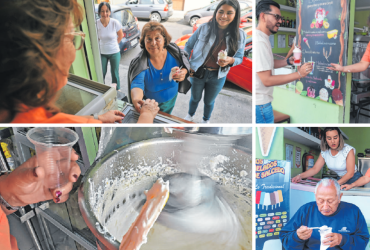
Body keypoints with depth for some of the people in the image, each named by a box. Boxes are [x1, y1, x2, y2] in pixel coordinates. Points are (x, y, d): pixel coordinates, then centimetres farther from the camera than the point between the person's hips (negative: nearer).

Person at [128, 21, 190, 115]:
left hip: (171, 100, 3)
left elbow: (186, 64, -3)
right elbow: (137, 84, -40)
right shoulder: (139, 62, -29)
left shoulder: (174, 51, -20)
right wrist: (136, 99, -64)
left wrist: (183, 73, -28)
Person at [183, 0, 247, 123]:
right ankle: (190, 115, 55)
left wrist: (230, 60, -26)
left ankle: (206, 120, 53)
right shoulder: (203, 28, -15)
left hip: (218, 76, 1)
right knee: (195, 98, 24)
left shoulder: (240, 35, -12)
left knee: (209, 101, 23)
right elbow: (188, 46, -2)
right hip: (198, 72, 0)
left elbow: (239, 58, -3)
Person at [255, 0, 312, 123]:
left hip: (260, 100, 10)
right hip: (260, 104, -10)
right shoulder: (259, 42, -23)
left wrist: (288, 61, 5)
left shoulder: (262, 38, 11)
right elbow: (267, 80, -24)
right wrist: (299, 74, -21)